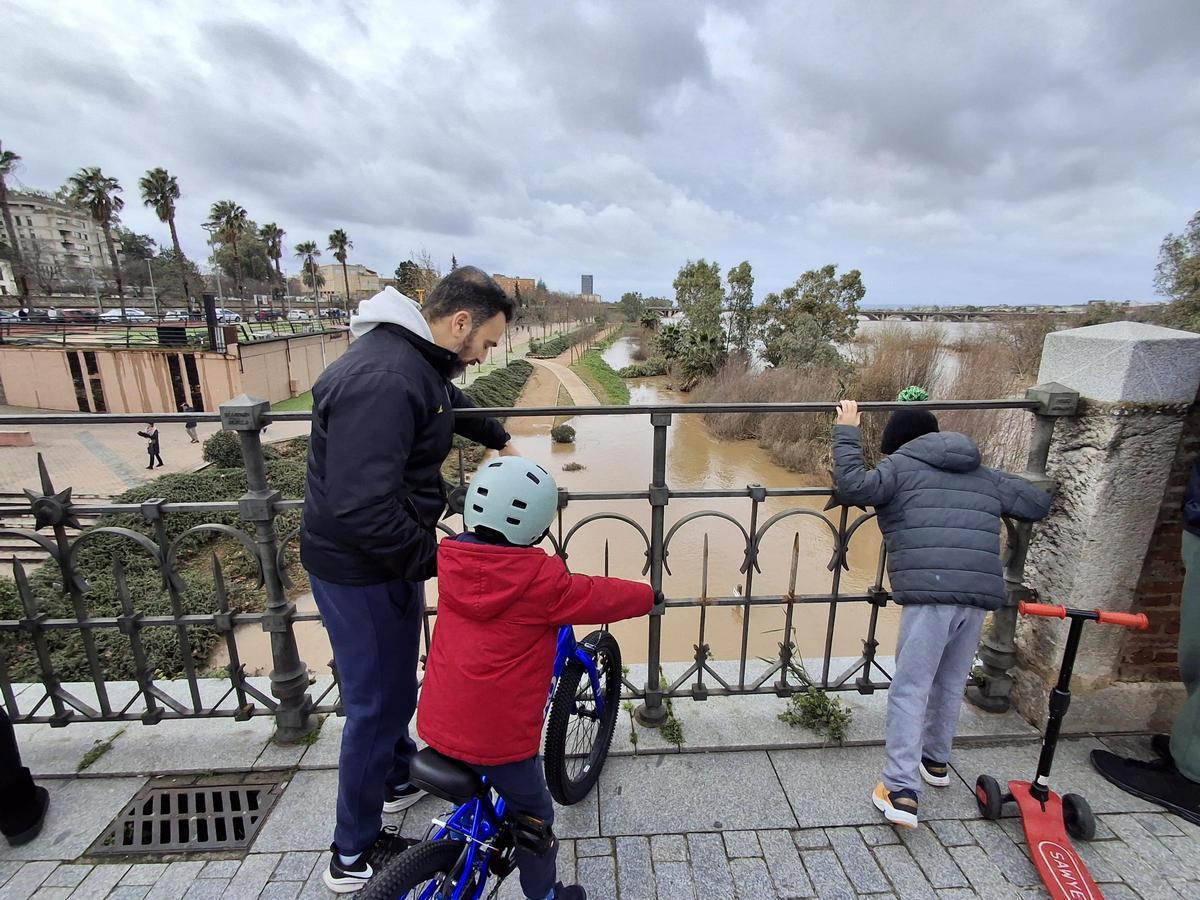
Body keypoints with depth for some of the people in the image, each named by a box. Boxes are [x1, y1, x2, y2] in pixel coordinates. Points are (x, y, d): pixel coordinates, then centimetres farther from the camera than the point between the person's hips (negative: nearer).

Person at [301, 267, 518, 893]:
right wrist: (435, 560, -24)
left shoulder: (416, 359, 4)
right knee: (378, 701, 9)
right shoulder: (381, 380, -30)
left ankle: (401, 776, 53)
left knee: (392, 682, 27)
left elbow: (454, 405, 26)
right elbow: (364, 509, -35)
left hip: (386, 555, 10)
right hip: (363, 569, -10)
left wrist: (501, 440, 38)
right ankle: (354, 855, 33)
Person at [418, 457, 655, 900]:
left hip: (437, 725, 6)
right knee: (533, 817, 21)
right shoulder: (543, 581, -20)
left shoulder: (450, 561, -5)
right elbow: (617, 598, -12)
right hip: (500, 735, -5)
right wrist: (646, 593, 9)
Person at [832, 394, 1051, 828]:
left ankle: (902, 791, 2)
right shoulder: (984, 474, 21)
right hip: (980, 595, 6)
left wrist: (847, 433, -2)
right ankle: (936, 760, 41)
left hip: (929, 593, -6)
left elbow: (852, 486, -13)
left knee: (910, 690, 1)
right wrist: (1001, 491, 44)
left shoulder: (900, 466, 4)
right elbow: (1038, 504, 25)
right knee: (951, 685, 23)